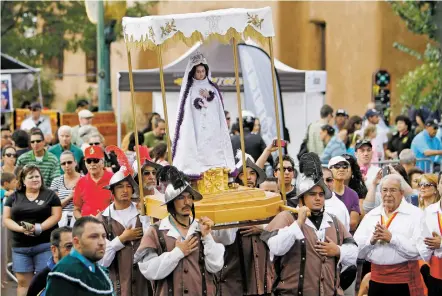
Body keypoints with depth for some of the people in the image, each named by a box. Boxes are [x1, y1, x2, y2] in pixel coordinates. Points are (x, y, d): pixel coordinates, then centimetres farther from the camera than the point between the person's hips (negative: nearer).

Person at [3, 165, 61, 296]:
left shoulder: (50, 195, 5)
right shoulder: (14, 197, 9)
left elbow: (56, 215, -3)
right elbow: (6, 219, 4)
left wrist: (39, 228, -17)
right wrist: (21, 228, -14)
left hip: (45, 244, -2)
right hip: (20, 246, 2)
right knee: (23, 282, 2)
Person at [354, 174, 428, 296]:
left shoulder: (415, 214, -2)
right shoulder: (371, 216, 11)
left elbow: (420, 249, -14)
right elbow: (357, 250, 7)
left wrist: (392, 238, -18)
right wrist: (371, 240, -12)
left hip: (404, 280, -4)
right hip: (376, 278, 4)